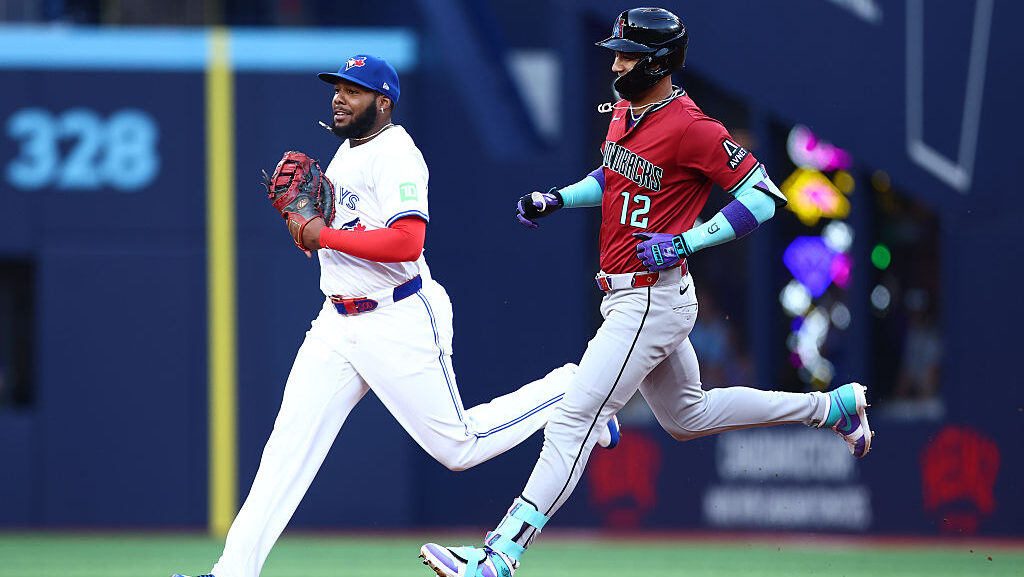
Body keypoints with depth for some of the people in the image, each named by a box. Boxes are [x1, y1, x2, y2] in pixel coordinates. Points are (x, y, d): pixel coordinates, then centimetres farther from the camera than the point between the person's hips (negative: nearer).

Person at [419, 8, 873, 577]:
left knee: (573, 421, -14)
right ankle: (833, 406, 35)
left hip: (651, 301, -10)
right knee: (687, 416, 25)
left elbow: (765, 195, -19)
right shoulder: (624, 111, 7)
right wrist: (557, 199, 10)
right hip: (626, 297, 10)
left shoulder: (689, 127, -20)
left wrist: (685, 242, -24)